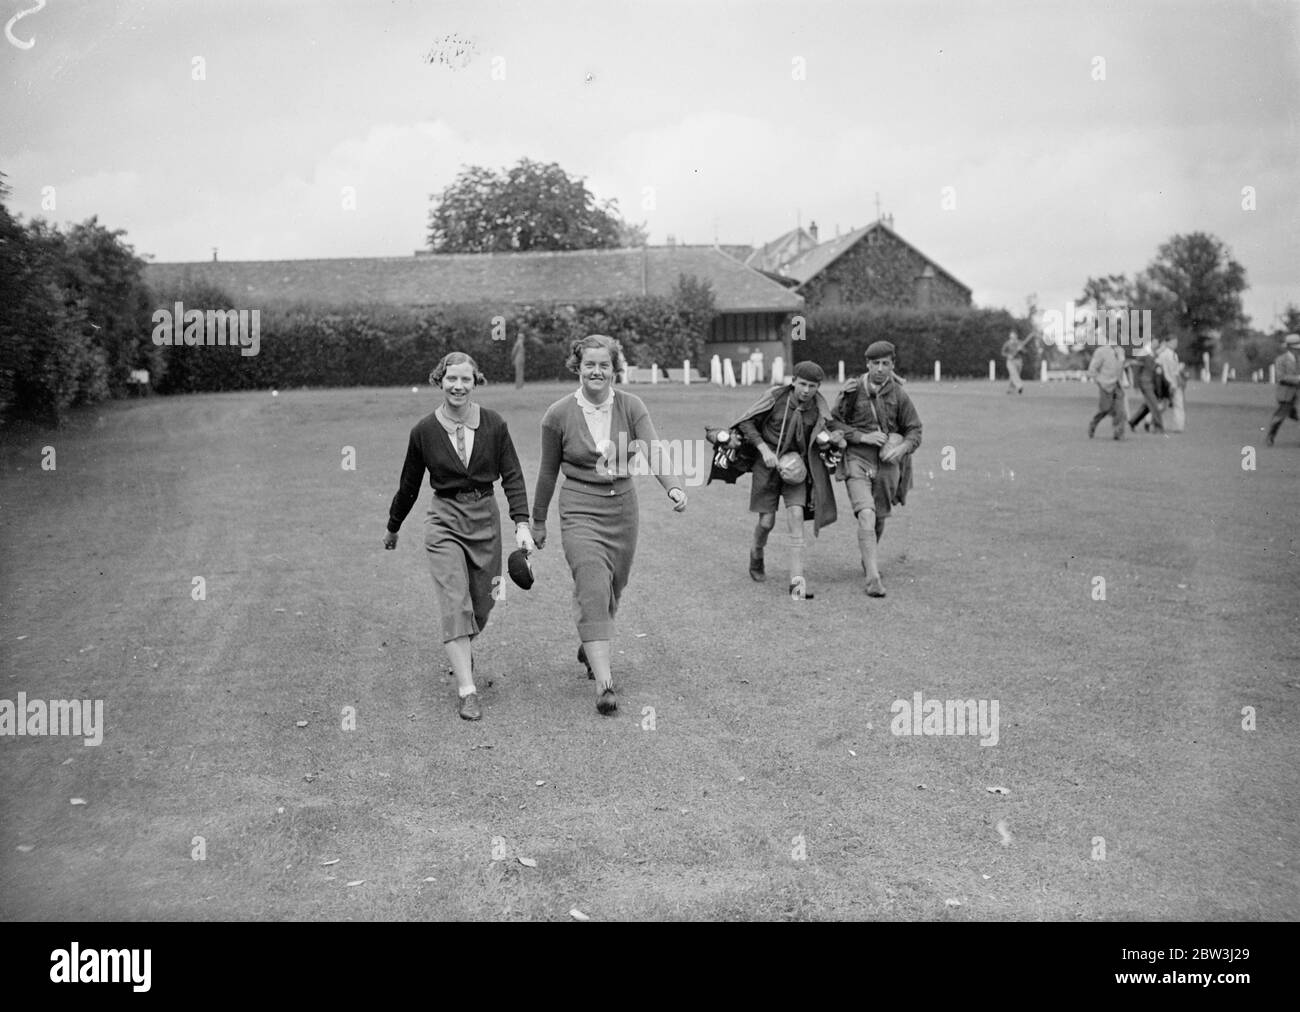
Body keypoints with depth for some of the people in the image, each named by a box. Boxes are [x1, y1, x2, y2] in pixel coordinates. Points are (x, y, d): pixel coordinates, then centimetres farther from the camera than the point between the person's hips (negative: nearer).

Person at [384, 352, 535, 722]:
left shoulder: (494, 425, -4)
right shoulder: (424, 431, -4)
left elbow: (513, 476, -2)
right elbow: (409, 485, 9)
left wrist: (522, 524, -13)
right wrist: (393, 528, 18)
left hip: (485, 518, 2)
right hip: (444, 521, -2)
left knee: (482, 604, 9)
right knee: (455, 604, -12)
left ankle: (461, 650, 42)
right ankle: (467, 691, -12)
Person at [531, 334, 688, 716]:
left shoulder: (631, 407, -3)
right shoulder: (558, 415, -6)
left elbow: (652, 452, -16)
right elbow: (548, 472, 4)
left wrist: (673, 487, -34)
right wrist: (538, 522, 12)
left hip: (623, 510, 3)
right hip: (580, 512, -3)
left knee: (613, 590, 16)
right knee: (593, 591, -17)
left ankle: (589, 648, 44)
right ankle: (604, 682, -21)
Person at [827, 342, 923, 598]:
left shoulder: (898, 396, 0)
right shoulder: (853, 390, -4)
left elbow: (914, 431, 7)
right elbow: (833, 422, -1)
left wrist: (902, 448, -15)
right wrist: (863, 437, -13)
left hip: (887, 463, 3)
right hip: (857, 460, -3)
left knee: (879, 518, 15)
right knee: (866, 515, -19)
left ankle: (869, 557, 45)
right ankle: (873, 578, -21)